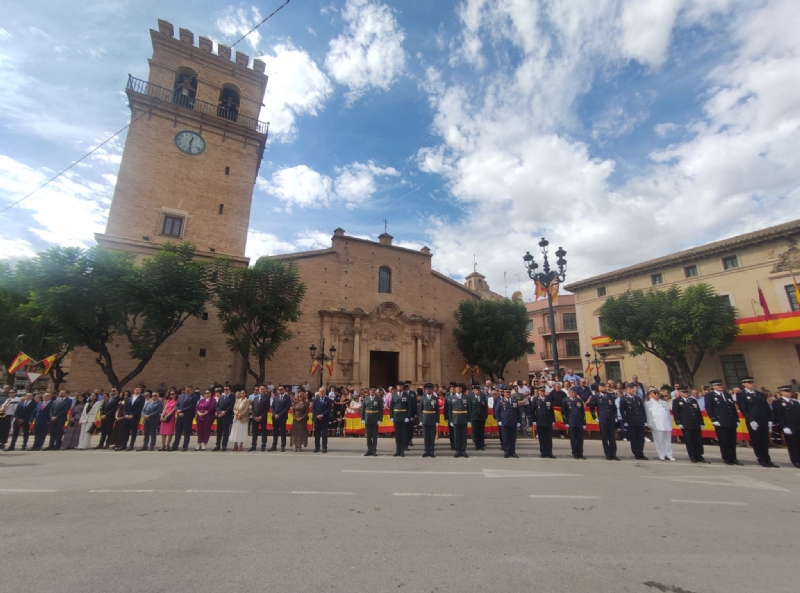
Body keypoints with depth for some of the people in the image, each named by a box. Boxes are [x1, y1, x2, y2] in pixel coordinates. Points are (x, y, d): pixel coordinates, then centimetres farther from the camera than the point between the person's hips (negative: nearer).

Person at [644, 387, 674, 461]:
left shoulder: (664, 403, 17)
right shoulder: (648, 403, 5)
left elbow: (668, 414, 15)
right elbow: (648, 415, 0)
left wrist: (670, 424, 9)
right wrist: (650, 425, -7)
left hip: (667, 425, 4)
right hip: (657, 425, -4)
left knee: (668, 440, 7)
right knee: (659, 441, -3)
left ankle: (669, 455, 14)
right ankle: (661, 455, 3)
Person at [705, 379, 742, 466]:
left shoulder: (727, 394, 17)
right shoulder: (709, 396, 0)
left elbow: (733, 408, 17)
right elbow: (708, 409, -6)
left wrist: (737, 419, 10)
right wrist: (714, 420, -12)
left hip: (731, 422, 5)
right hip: (720, 422, -5)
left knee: (732, 441, 8)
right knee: (724, 442, -1)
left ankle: (733, 458, 17)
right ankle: (727, 459, 7)